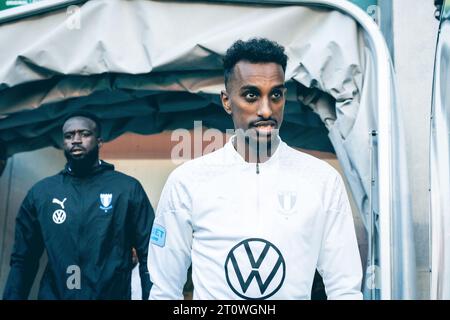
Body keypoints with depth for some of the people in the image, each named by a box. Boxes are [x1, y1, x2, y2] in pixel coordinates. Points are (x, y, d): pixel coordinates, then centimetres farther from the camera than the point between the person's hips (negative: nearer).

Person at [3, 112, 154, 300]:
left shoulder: (128, 189, -5)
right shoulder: (40, 193, 2)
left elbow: (148, 256, -6)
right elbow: (23, 261, 6)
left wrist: (150, 296, -15)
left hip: (114, 295, -1)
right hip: (54, 295, 2)